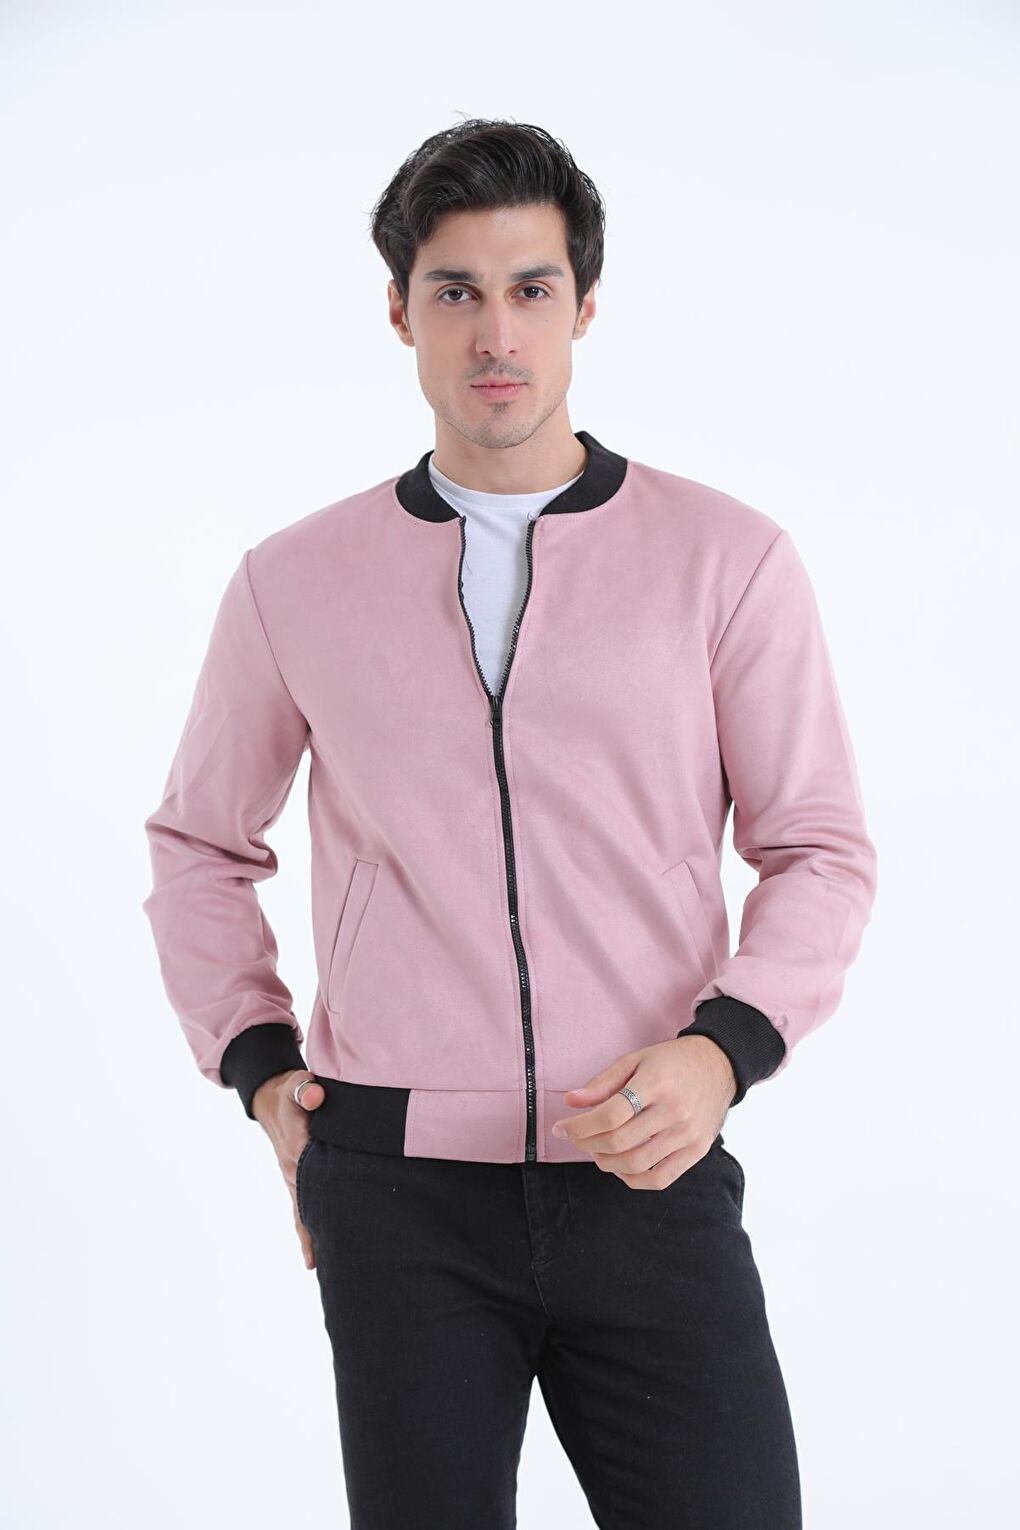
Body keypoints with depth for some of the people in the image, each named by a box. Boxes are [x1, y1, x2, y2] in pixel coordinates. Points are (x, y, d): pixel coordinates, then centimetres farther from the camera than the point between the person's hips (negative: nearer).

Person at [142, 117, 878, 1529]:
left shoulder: (728, 559, 1)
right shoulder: (293, 583, 6)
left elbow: (821, 851, 3)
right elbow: (200, 844, 19)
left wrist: (725, 1048, -14)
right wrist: (255, 1064, 7)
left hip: (649, 1174, -1)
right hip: (400, 1189, 1)